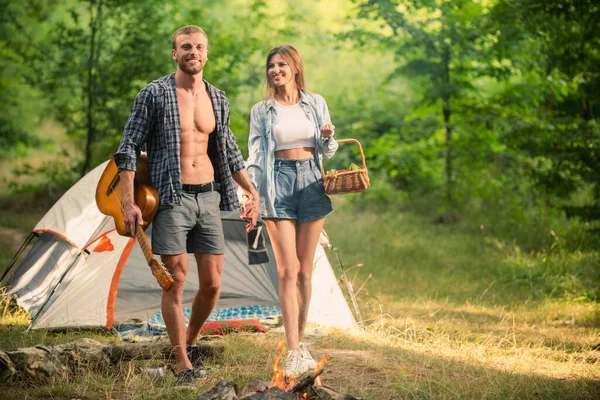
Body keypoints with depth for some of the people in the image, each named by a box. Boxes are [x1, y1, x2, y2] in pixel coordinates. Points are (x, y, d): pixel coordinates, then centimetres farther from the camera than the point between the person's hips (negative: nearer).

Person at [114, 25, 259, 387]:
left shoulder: (218, 100, 12)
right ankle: (183, 363, 4)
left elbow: (230, 151, 23)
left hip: (209, 197, 5)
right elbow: (128, 148, -4)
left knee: (212, 283, 4)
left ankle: (190, 342, 28)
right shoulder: (155, 95, -4)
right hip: (172, 198, -5)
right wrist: (129, 201, -12)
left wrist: (251, 192, 18)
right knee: (175, 281, -6)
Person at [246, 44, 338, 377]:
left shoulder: (316, 103, 8)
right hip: (278, 184, -2)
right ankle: (294, 352, -13)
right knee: (287, 270, -9)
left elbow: (327, 150, 13)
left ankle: (300, 340, 19)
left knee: (305, 269, 6)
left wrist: (328, 137, -10)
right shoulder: (262, 111, 4)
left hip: (310, 182, 2)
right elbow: (255, 156, 1)